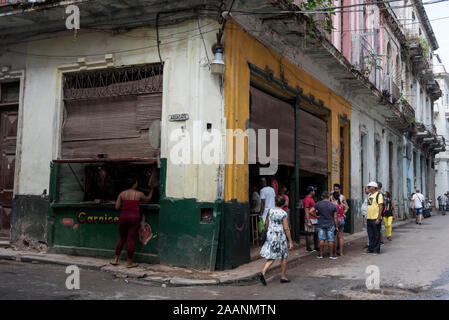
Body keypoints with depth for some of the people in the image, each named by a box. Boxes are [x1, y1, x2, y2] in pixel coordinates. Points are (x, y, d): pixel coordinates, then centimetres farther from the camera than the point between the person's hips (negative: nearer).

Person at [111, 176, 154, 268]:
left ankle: (115, 259, 19)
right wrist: (151, 189, 32)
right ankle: (129, 262, 8)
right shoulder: (139, 194, -2)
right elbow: (148, 199, 19)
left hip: (123, 216, 3)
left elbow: (117, 207, 2)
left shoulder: (122, 194, 3)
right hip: (134, 217, -3)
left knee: (121, 238, 16)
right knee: (131, 239, 2)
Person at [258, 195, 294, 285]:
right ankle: (283, 277, 19)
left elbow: (266, 224, 9)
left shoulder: (270, 210, 2)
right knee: (284, 257, 13)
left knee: (271, 257, 9)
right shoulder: (283, 213, -13)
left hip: (270, 236, 5)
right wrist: (290, 242, -8)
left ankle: (263, 273, -11)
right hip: (280, 236, -5)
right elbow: (286, 228, -13)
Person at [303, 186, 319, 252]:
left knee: (316, 233, 12)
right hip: (310, 219, -10)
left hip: (314, 219, 10)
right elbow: (307, 211, -18)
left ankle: (316, 247, 20)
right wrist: (308, 222, -21)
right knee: (308, 234, -3)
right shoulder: (306, 199, -14)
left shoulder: (311, 198, 16)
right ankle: (308, 248, 3)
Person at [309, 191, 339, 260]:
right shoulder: (333, 205, -4)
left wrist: (316, 216, 6)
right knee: (330, 240, 5)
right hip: (330, 224, -1)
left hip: (321, 224, 1)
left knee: (322, 239, 7)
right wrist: (337, 226, 4)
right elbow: (335, 217, -3)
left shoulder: (318, 204, -4)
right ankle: (331, 255, 10)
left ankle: (320, 254, 12)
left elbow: (310, 211, -8)